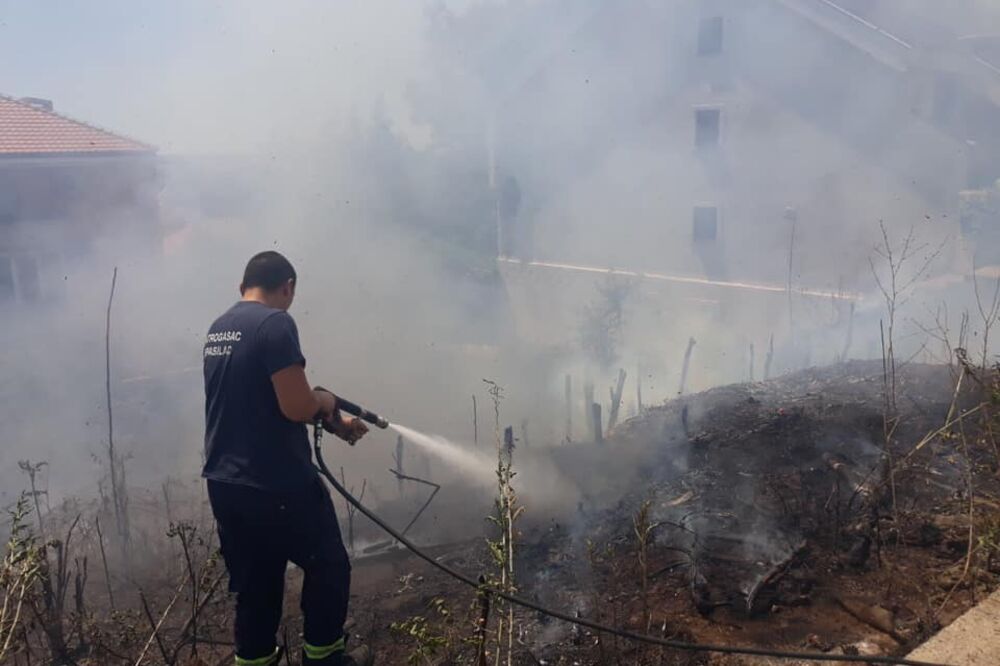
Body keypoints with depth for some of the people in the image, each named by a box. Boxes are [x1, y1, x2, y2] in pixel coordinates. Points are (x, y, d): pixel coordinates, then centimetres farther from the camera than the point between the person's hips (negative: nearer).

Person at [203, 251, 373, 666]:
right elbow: (296, 407, -22)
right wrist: (326, 402, 2)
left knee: (253, 585, 17)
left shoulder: (216, 330, 12)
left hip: (223, 485, 8)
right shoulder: (276, 323, -15)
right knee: (328, 567, 13)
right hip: (277, 484, -8)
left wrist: (334, 425, 22)